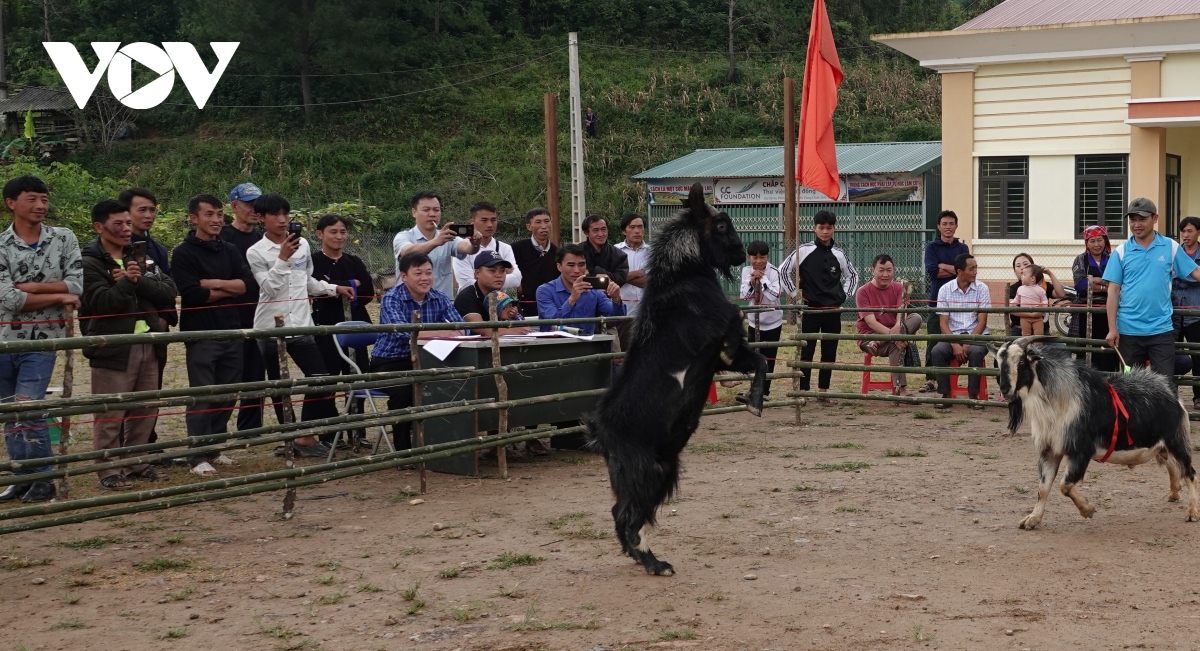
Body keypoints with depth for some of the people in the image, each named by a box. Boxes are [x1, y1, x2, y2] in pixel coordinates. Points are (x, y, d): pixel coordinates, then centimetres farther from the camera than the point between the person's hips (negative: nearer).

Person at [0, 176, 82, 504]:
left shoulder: (64, 239, 0)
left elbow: (76, 286, -9)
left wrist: (30, 286, -15)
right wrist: (58, 296, -10)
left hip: (43, 339, -2)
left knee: (28, 408, -12)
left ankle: (43, 479, 2)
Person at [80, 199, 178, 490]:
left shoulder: (141, 258, 13)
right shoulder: (89, 263, -6)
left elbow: (169, 290, 2)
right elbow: (100, 302, -17)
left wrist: (138, 280, -12)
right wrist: (126, 282, -21)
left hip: (148, 344, 7)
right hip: (112, 349, -7)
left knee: (145, 410, 13)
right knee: (111, 415, -4)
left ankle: (135, 463, 25)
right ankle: (109, 470, 4)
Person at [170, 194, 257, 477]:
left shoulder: (230, 251, 13)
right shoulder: (183, 253, -4)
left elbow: (249, 284, 0)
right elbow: (192, 294, -16)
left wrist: (216, 284, -13)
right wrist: (230, 290, -6)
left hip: (231, 332, 5)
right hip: (201, 334, -5)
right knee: (202, 397, -4)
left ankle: (215, 449, 19)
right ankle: (198, 457, 0)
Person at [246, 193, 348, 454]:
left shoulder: (302, 245, 7)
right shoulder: (256, 252, -5)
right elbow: (269, 288, -15)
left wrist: (334, 289, 12)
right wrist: (282, 258, -21)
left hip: (301, 325, 3)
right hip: (271, 328, -3)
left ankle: (305, 436, 4)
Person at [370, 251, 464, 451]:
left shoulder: (440, 299, 0)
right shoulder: (391, 299, -14)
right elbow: (403, 332, -31)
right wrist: (441, 332, -37)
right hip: (389, 362, -4)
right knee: (403, 389, -32)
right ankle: (403, 450, -15)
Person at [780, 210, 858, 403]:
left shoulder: (839, 253, 6)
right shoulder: (804, 250, -3)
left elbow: (852, 275, 21)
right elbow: (784, 271, 2)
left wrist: (843, 294, 9)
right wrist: (794, 293, -1)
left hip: (833, 310, 3)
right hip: (810, 309, -3)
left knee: (830, 351, 6)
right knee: (806, 351, -3)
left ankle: (823, 391, 14)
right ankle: (802, 391, 1)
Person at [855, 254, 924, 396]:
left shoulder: (898, 288, 5)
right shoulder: (863, 292, -7)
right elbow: (870, 321, -18)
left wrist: (898, 327, -35)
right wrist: (891, 333, -34)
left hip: (893, 331, 4)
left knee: (916, 318, -23)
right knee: (895, 345, -35)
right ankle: (900, 389, -38)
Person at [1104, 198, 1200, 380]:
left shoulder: (1171, 247, 1)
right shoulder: (1121, 251, 1)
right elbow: (1113, 290, 0)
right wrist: (1112, 328, -5)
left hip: (1161, 329, -1)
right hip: (1129, 330, 1)